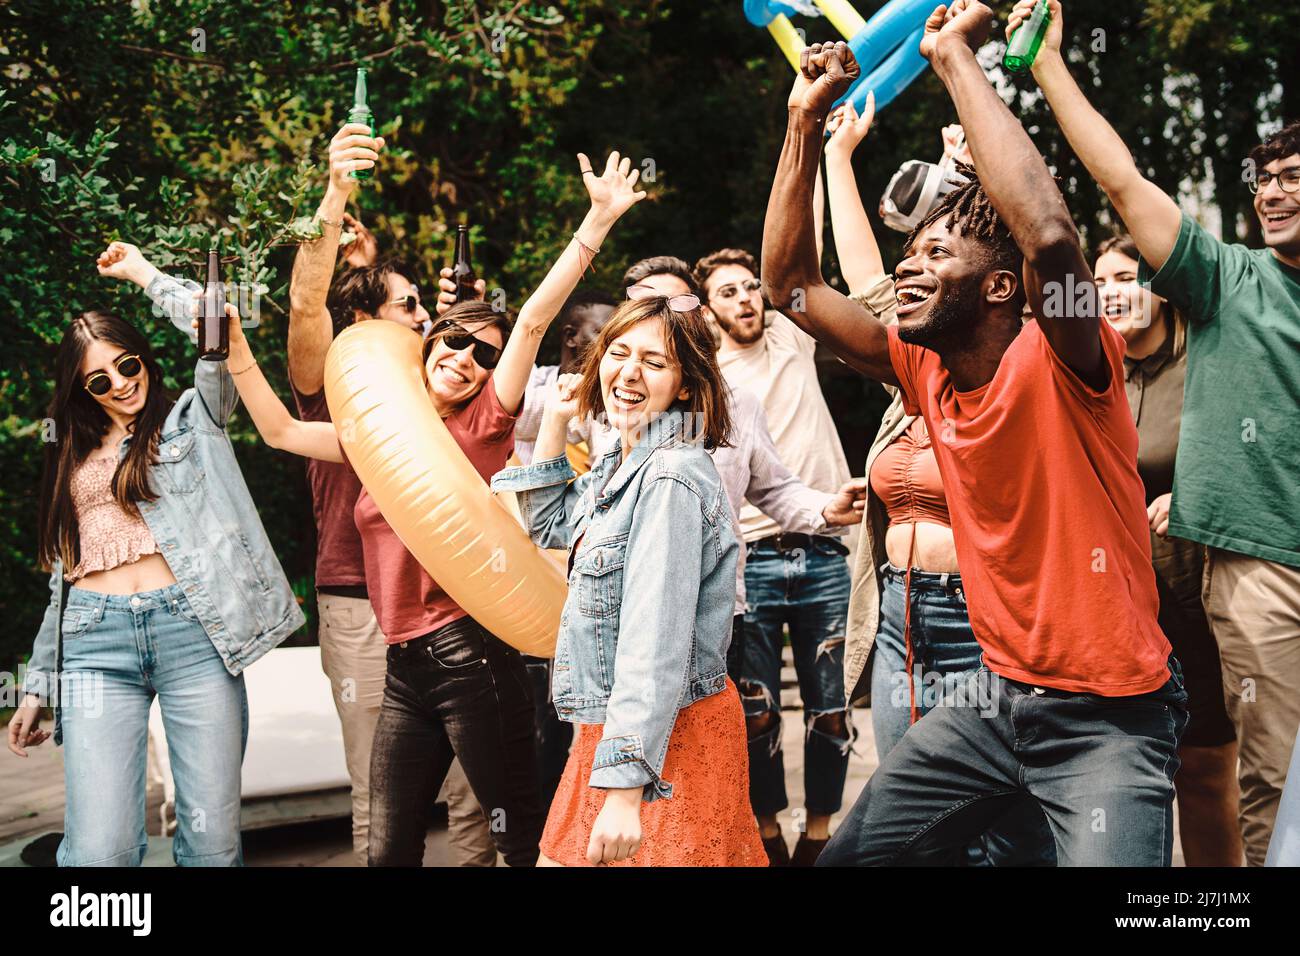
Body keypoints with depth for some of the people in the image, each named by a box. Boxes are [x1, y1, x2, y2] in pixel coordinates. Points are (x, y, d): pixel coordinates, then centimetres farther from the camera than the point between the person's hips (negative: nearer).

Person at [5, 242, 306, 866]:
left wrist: (143, 272, 11)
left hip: (194, 631, -2)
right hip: (95, 644, 2)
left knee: (213, 842, -4)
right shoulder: (73, 458, 24)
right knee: (99, 850, -11)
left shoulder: (193, 420, 14)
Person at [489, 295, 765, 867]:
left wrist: (626, 789, -28)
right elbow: (549, 528, 26)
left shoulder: (670, 479, -21)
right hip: (613, 726, 9)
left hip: (668, 735, -9)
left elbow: (656, 647, -26)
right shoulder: (620, 464, 8)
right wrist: (554, 422, 14)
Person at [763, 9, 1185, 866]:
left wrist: (954, 56, -30)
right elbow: (790, 283, 6)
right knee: (849, 857, 10)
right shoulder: (925, 371, 1)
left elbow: (1049, 233, -39)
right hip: (996, 697, 7)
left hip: (1109, 718, -7)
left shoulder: (1057, 363, -18)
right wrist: (807, 121, -1)